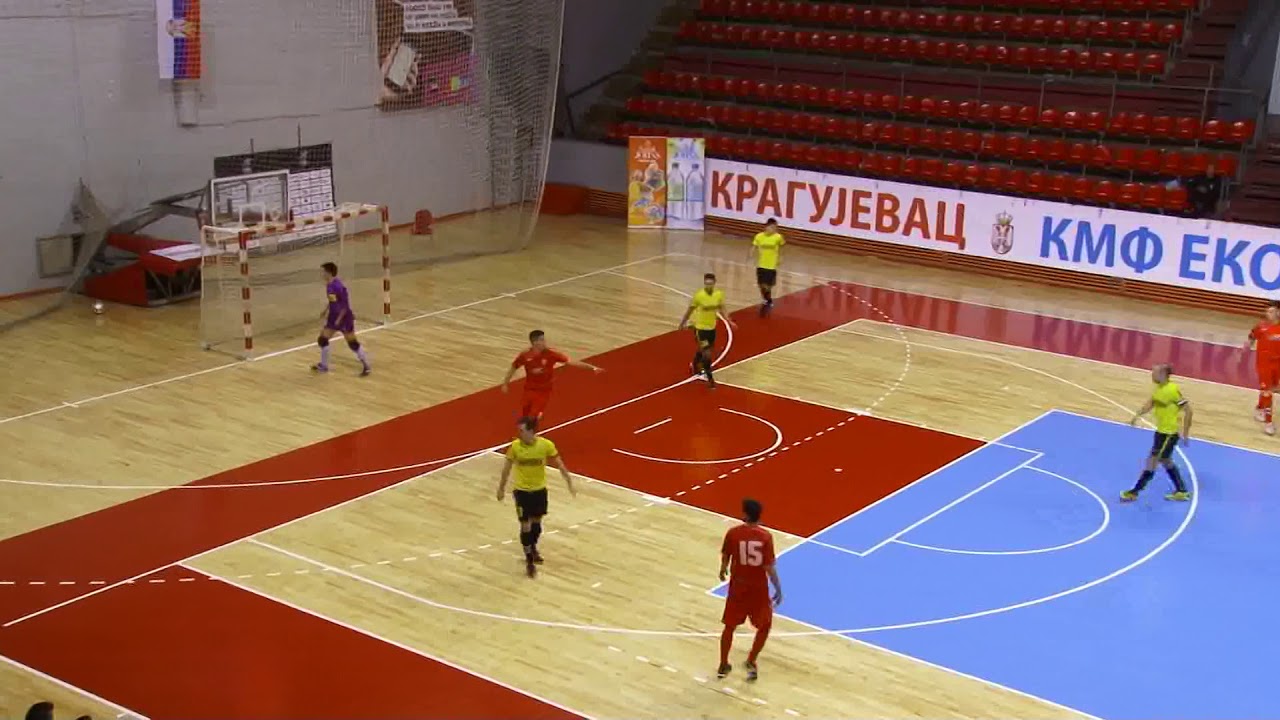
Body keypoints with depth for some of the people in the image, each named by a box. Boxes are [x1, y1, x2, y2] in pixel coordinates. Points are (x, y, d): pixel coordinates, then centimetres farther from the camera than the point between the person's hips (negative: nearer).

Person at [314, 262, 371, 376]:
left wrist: (339, 319, -22)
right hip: (333, 318, 9)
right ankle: (323, 365, 23)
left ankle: (366, 366, 13)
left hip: (344, 318, -9)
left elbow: (346, 304, -23)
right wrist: (327, 311, 17)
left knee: (352, 343, 0)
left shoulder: (338, 286, -25)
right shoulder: (329, 285, 3)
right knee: (322, 339, 10)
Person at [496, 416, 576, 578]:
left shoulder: (546, 445, -19)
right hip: (522, 491, -2)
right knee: (525, 525, -2)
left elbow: (559, 464, -6)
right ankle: (529, 560, 12)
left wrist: (569, 483, -3)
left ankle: (533, 549, 45)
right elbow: (507, 468, -4)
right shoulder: (515, 446, -18)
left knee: (537, 522, 18)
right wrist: (501, 488, 3)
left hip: (540, 489, 2)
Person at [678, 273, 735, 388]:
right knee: (707, 354, -12)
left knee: (702, 351, 25)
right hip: (700, 327, -5)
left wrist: (728, 320, -7)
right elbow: (690, 309, -8)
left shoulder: (719, 294, -10)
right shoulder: (699, 295, -22)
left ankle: (695, 366, 54)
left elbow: (721, 308, 5)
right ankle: (710, 378, 4)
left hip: (712, 327, 5)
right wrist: (683, 322, 2)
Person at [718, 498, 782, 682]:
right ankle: (751, 662, 10)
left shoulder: (733, 533, -12)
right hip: (758, 587, -2)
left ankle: (723, 666, 26)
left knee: (730, 626, 18)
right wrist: (778, 588, -6)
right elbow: (769, 567, -18)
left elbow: (725, 555, 5)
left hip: (738, 584, 2)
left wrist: (723, 570, 27)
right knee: (764, 626, 18)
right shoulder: (765, 536, -18)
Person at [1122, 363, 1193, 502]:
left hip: (1170, 432, -9)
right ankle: (1182, 492, 29)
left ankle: (1134, 492, 6)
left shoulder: (1173, 390, -24)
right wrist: (1137, 415, -1)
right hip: (1161, 430, 9)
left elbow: (1187, 410, -20)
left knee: (1152, 461, -2)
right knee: (1165, 461, 18)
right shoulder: (1158, 387, 1)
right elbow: (1151, 403, 16)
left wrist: (1185, 433, -18)